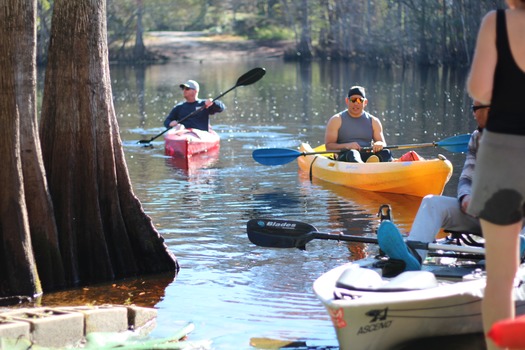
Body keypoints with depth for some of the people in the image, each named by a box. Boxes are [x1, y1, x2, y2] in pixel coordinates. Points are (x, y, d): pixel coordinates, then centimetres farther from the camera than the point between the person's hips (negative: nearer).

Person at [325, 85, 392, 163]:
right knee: (352, 153, -36)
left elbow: (383, 144, 15)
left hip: (367, 157, 3)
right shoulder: (337, 120, 10)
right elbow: (328, 146, 2)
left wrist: (380, 144, -11)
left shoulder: (373, 121, 19)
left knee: (386, 153, -26)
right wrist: (346, 146, -17)